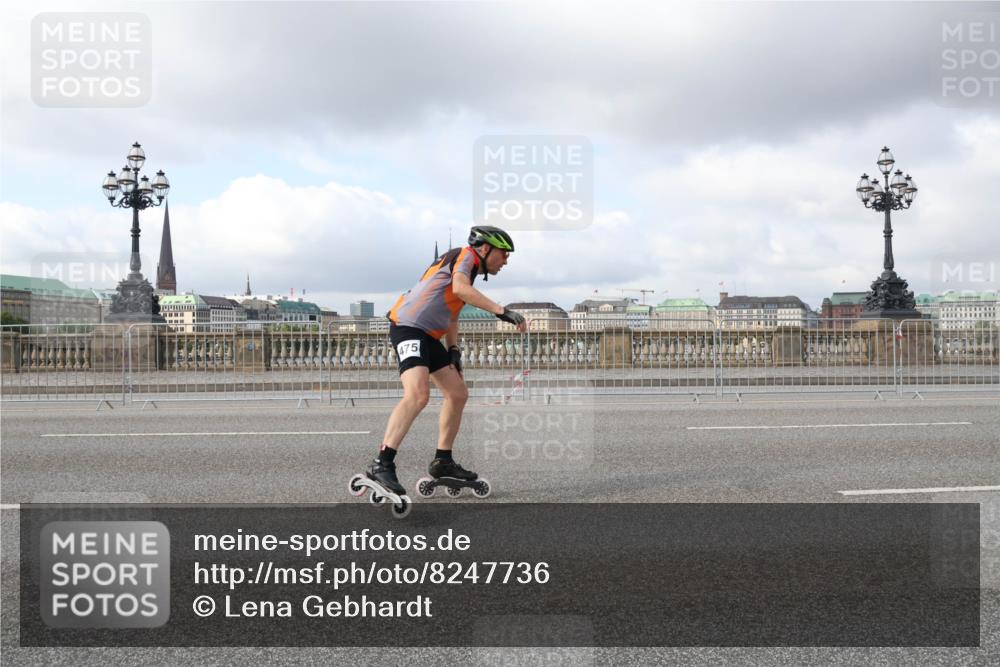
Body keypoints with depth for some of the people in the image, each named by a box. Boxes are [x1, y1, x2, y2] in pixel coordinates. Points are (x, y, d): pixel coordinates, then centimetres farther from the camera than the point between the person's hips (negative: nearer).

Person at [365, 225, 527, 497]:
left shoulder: (469, 268, 25)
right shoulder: (465, 255, -4)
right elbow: (460, 288, -25)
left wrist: (453, 349, 14)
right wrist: (501, 311, -29)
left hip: (428, 337, 11)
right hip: (409, 328, -11)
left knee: (458, 394, 11)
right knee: (418, 394, -27)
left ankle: (443, 461, 20)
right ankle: (382, 464, -30)